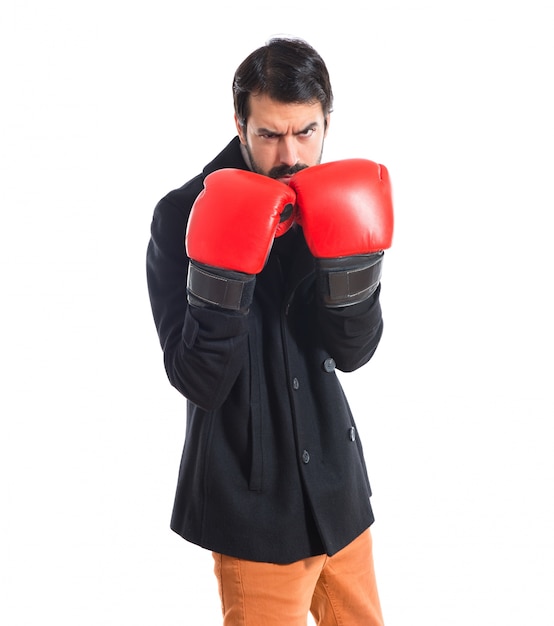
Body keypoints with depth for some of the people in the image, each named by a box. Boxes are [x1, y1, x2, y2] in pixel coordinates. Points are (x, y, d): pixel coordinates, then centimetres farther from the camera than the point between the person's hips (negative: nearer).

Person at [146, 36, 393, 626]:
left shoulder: (331, 205, -2)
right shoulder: (183, 214, -16)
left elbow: (352, 352, -7)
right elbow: (200, 383, -19)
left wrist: (353, 260, -23)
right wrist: (222, 274, -33)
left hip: (337, 484, 5)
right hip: (253, 501, -5)